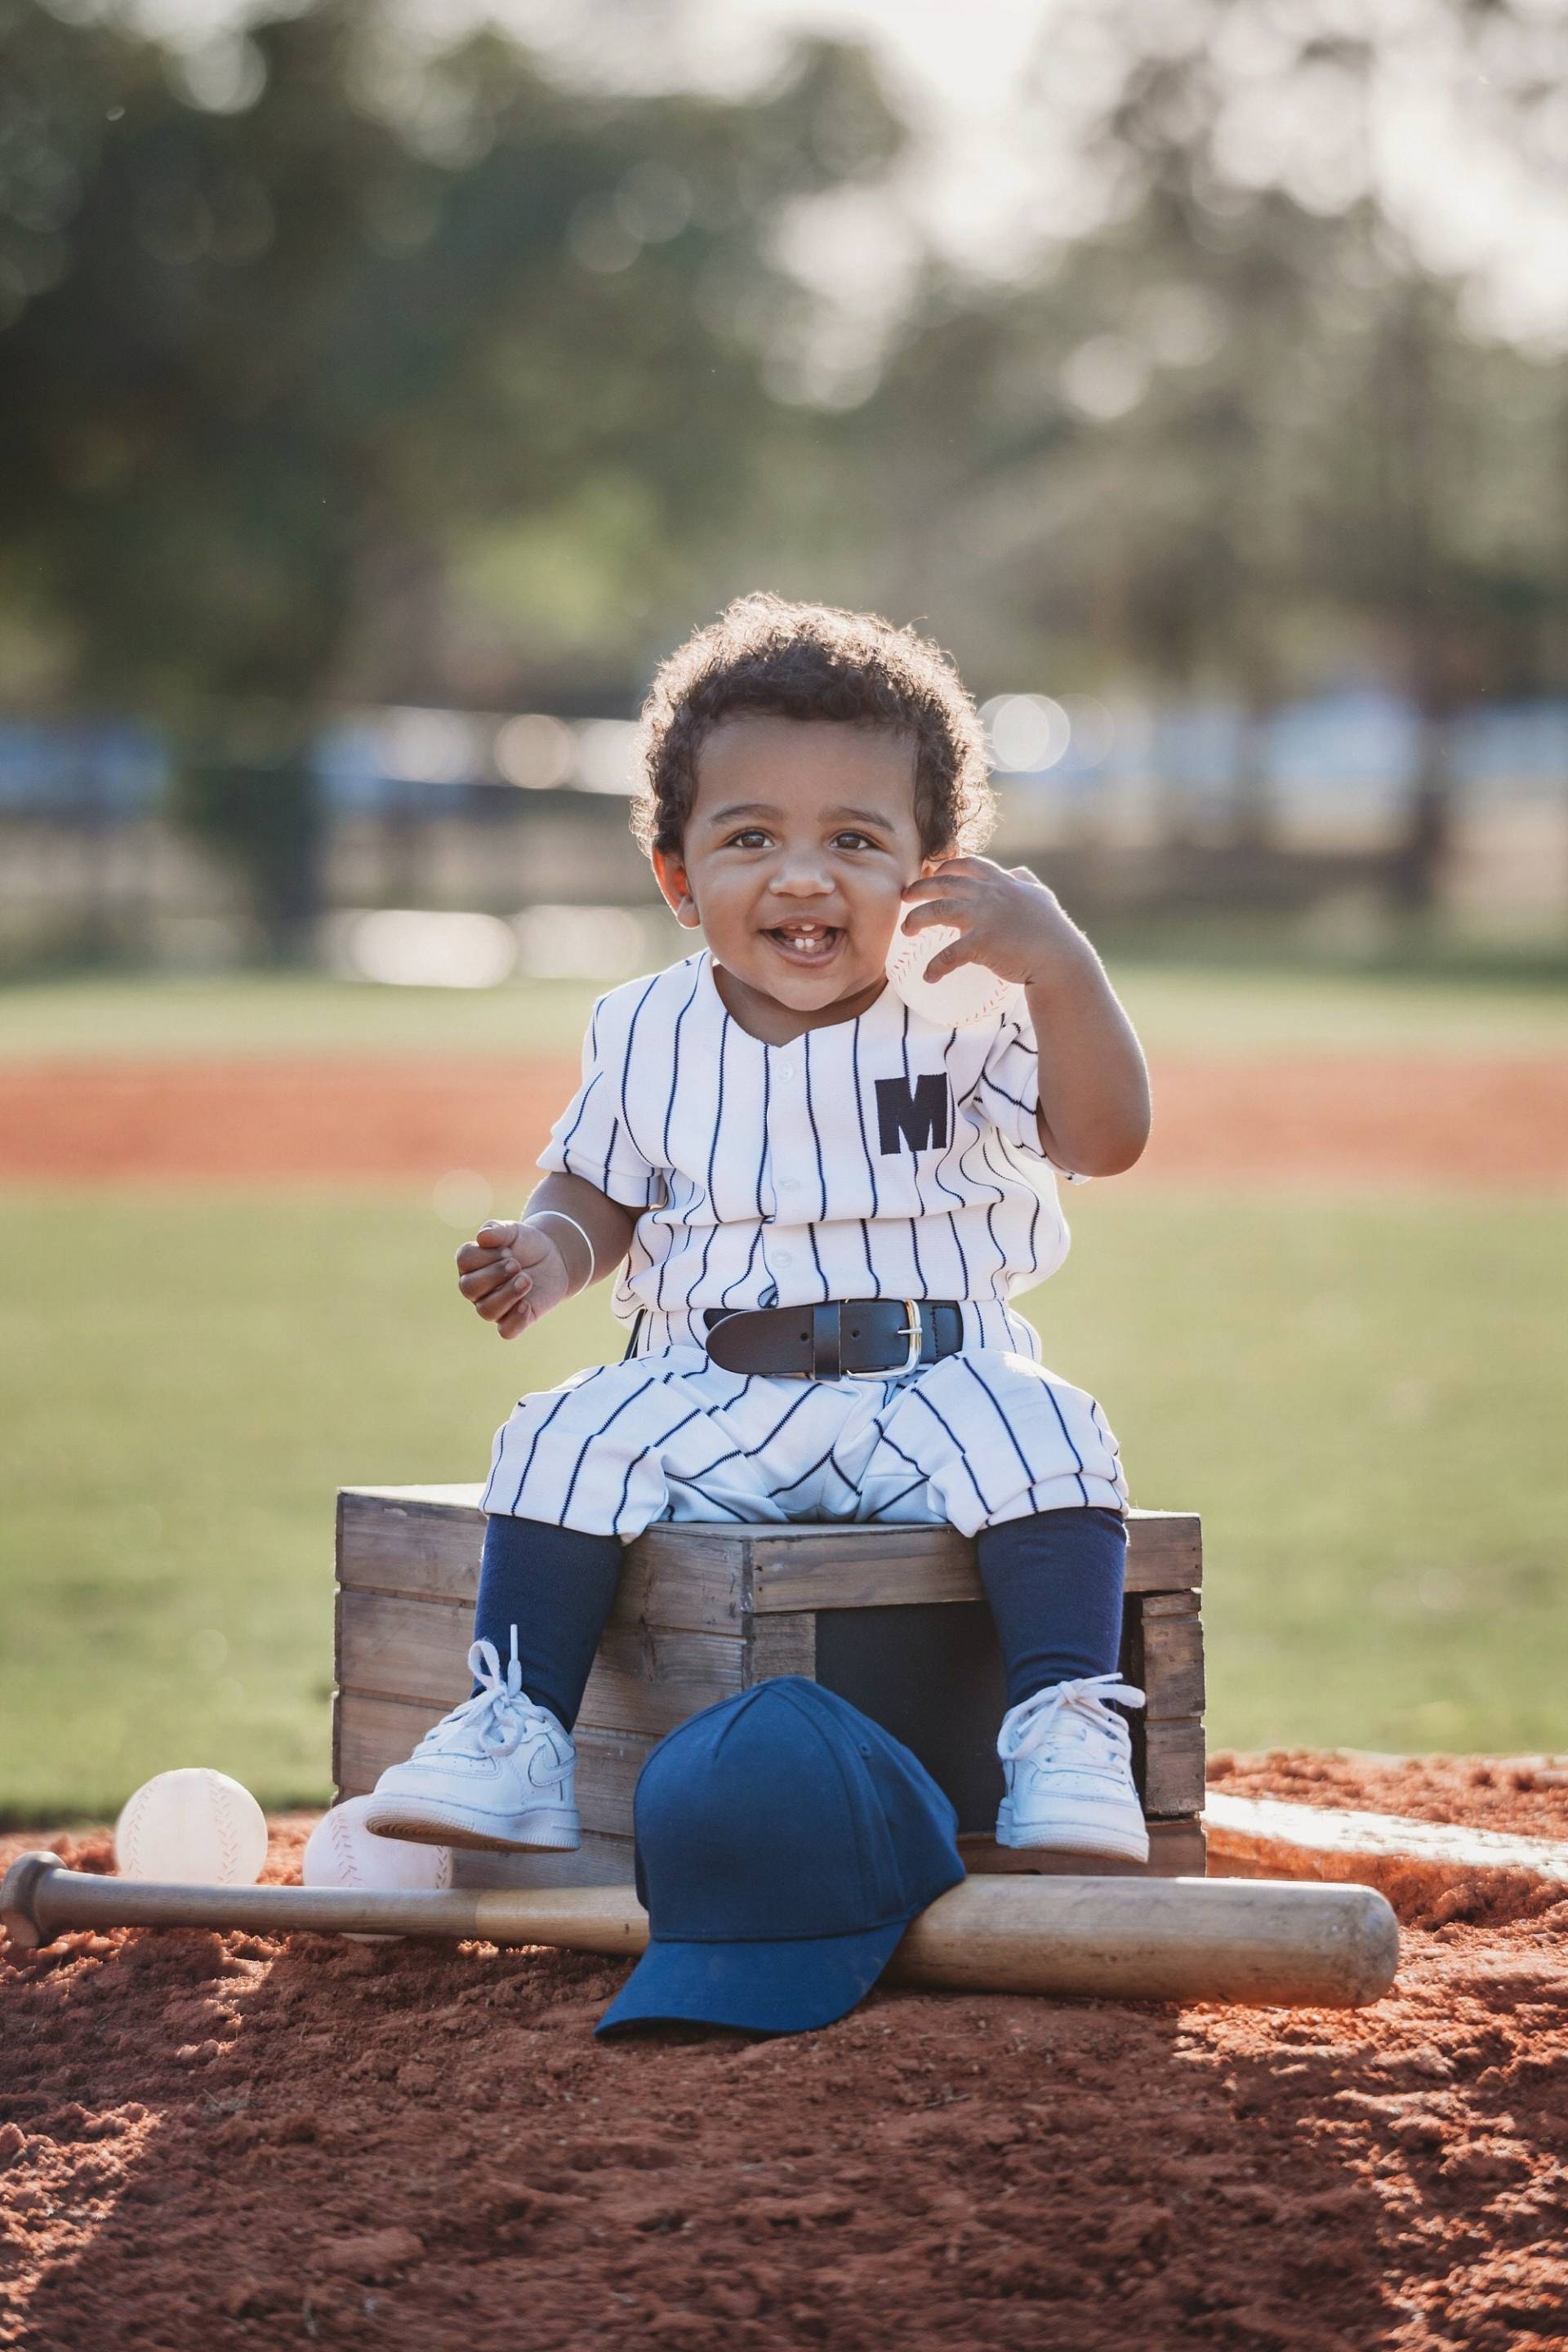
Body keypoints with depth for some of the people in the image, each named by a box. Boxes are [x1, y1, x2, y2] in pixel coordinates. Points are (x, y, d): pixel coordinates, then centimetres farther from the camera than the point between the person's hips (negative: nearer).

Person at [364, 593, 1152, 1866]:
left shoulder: (965, 1021, -4)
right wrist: (551, 1253, -11)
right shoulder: (647, 1035, 4)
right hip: (708, 1398, 2)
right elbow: (601, 1197, 14)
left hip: (934, 1383, -2)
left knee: (1043, 1436, -30)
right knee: (568, 1439, -23)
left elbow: (1108, 1138, -17)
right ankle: (515, 1726, -17)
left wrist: (1060, 963, -30)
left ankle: (1068, 1724, -26)